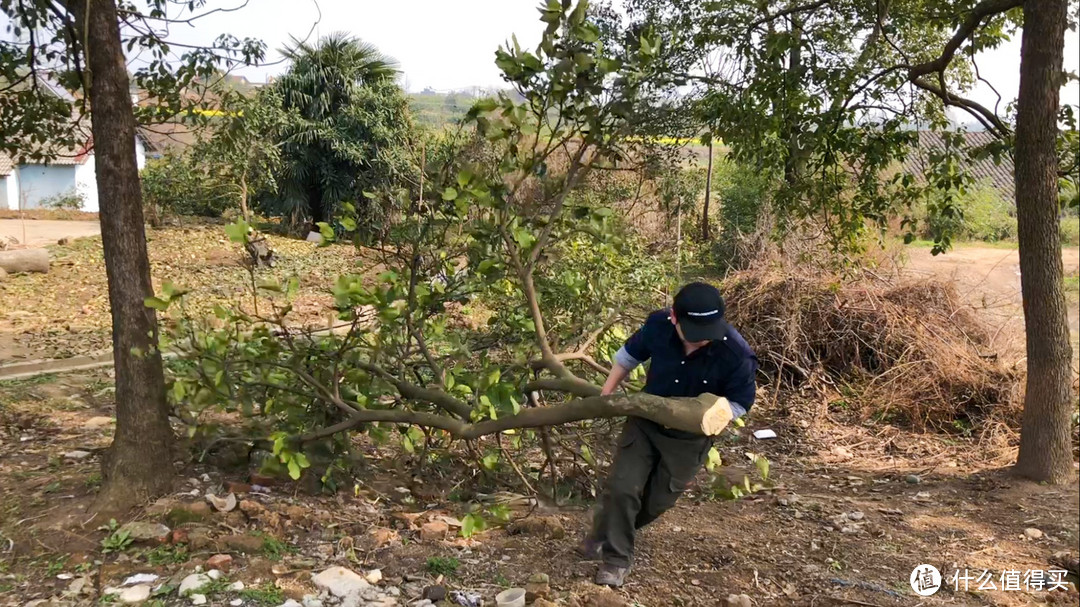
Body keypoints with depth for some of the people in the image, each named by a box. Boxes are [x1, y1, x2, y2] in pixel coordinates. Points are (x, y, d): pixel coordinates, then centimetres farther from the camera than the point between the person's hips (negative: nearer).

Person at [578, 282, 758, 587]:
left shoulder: (737, 355, -32)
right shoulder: (658, 326, -24)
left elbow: (740, 402, -13)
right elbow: (629, 355, -1)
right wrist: (605, 394, 3)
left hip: (689, 437, -1)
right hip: (645, 420, 1)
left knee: (657, 501, 12)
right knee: (622, 487, -6)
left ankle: (608, 536, 40)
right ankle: (616, 559, 16)